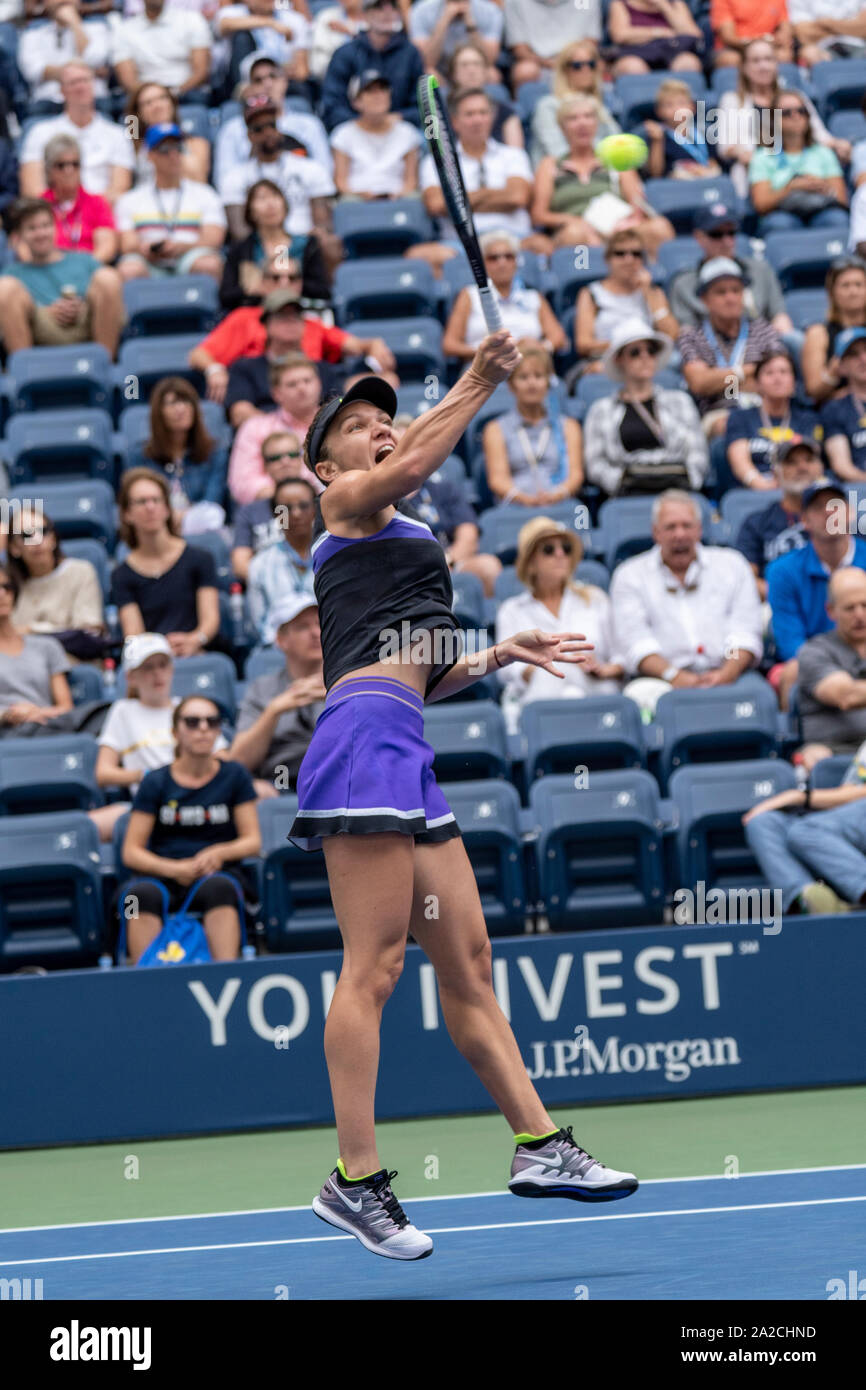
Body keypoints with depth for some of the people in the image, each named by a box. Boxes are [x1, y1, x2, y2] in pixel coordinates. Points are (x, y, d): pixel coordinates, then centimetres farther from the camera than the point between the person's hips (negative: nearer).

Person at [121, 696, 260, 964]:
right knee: (141, 892, -35)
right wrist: (175, 869, -13)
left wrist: (219, 853, -12)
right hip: (163, 875, 0)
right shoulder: (156, 783, 9)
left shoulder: (234, 776, 12)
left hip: (217, 873, 0)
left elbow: (252, 841, 9)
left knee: (219, 888, -37)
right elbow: (131, 852, 4)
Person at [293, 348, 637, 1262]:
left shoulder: (398, 540, 31)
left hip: (404, 754, 9)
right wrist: (479, 382, -12)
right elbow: (412, 466, -17)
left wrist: (494, 657, 22)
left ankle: (539, 1146, 11)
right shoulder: (345, 501, 7)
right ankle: (355, 1180, -15)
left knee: (467, 961, 8)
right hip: (363, 740, -9)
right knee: (373, 966, -13)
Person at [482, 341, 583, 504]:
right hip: (514, 509, -1)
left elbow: (576, 474, 8)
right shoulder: (496, 429, 19)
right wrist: (523, 497, -21)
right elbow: (497, 478, 3)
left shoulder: (568, 426, 24)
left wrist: (557, 494, -17)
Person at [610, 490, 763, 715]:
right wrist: (674, 676, -16)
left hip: (726, 676, 1)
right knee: (642, 693, -39)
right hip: (660, 682, -1)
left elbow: (746, 633, 12)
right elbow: (634, 642, 3)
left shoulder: (731, 564, 22)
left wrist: (726, 674, -10)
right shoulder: (630, 576, 18)